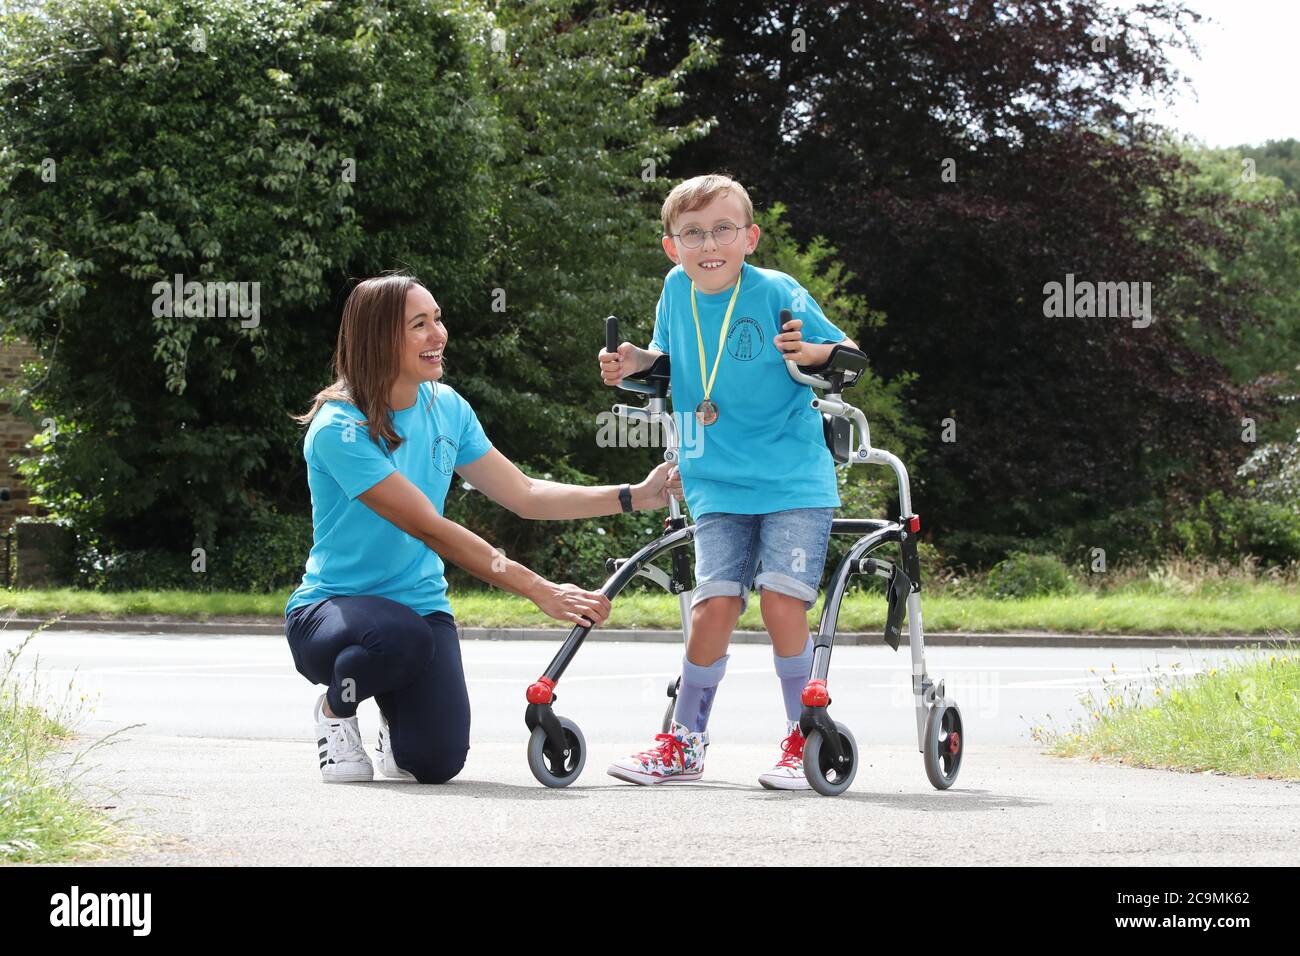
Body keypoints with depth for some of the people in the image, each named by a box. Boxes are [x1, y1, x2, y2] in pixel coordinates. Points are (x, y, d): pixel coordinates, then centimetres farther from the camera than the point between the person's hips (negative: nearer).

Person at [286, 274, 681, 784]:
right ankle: (337, 711, -6)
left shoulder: (446, 408, 3)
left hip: (419, 604, 5)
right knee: (404, 636, -41)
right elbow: (430, 529, -26)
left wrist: (633, 496, -1)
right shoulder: (339, 431, -21)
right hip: (330, 609, -5)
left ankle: (394, 713, 19)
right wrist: (538, 589, -30)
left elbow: (524, 494, 9)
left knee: (438, 762, -19)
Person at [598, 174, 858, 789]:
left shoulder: (778, 295, -9)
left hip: (793, 481, -3)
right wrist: (635, 364, 2)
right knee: (714, 604, -8)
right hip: (717, 484, 3)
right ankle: (684, 744, 9)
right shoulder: (676, 292, 3)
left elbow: (848, 355, -4)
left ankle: (804, 740, 2)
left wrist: (811, 353, -24)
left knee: (781, 601, -15)